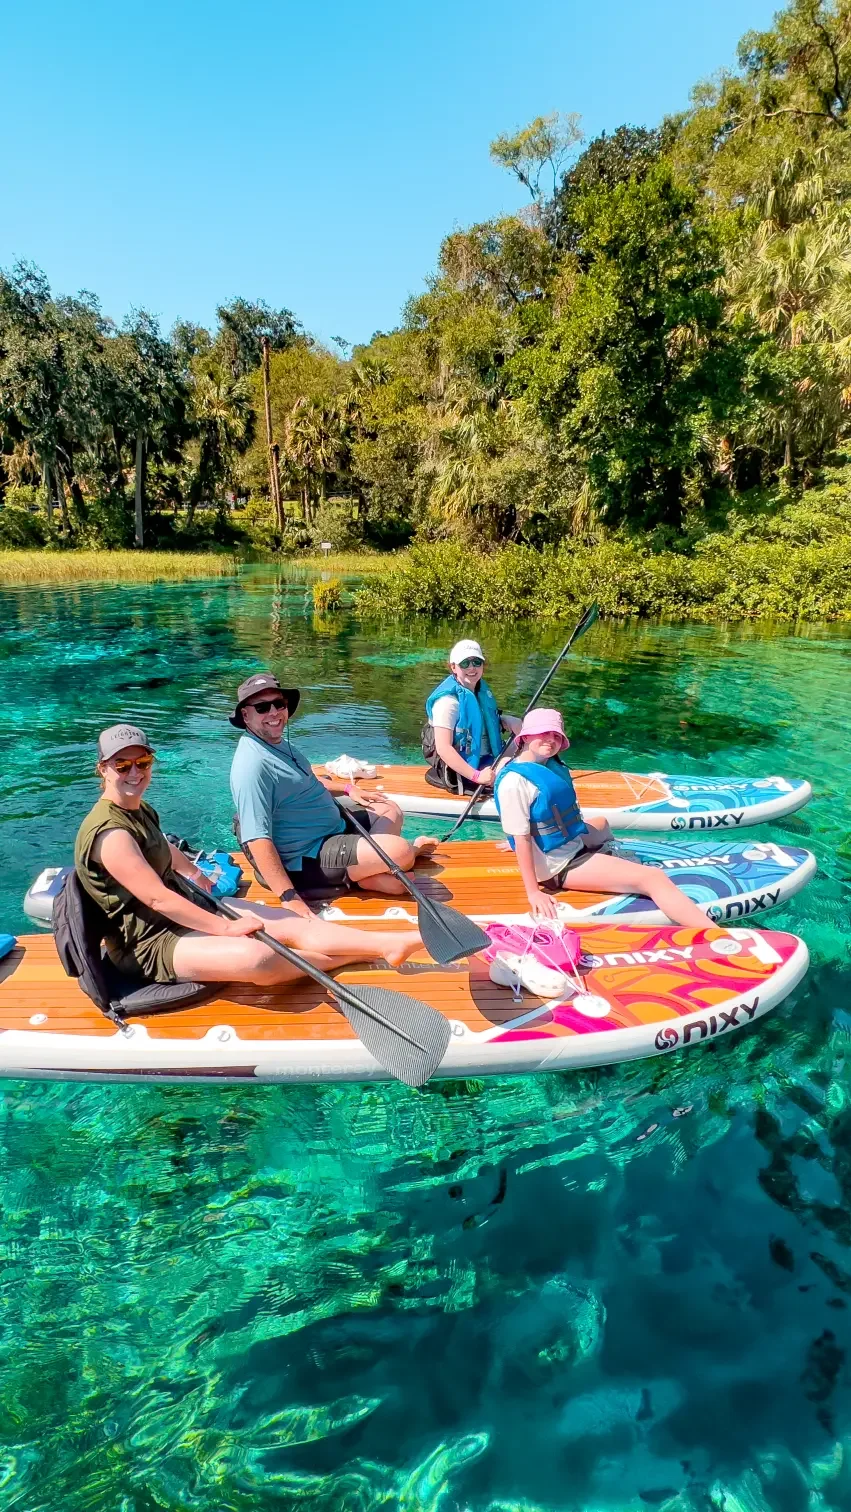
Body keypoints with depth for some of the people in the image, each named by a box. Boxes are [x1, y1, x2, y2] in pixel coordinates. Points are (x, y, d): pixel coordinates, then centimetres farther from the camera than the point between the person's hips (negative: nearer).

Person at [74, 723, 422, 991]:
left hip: (182, 910, 10)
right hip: (149, 943, -10)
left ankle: (390, 943, -7)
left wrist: (195, 875, 44)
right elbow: (158, 899, -26)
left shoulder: (140, 810, 7)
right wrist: (226, 928, -22)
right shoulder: (109, 832, -24)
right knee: (258, 958, -31)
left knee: (292, 923, -5)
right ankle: (356, 955, -11)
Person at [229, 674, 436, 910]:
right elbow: (257, 839, -32)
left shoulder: (278, 744, 9)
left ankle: (371, 872, -1)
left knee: (391, 811, 22)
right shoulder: (254, 764, -25)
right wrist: (289, 897, -35)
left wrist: (347, 789, 27)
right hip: (307, 859, -11)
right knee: (401, 852, -23)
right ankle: (414, 848, 12)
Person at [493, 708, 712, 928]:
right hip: (561, 865, -10)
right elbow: (521, 839, -26)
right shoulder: (515, 781, -25)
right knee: (653, 878, -17)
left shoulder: (548, 764, 2)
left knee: (602, 824, 39)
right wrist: (533, 892, -26)